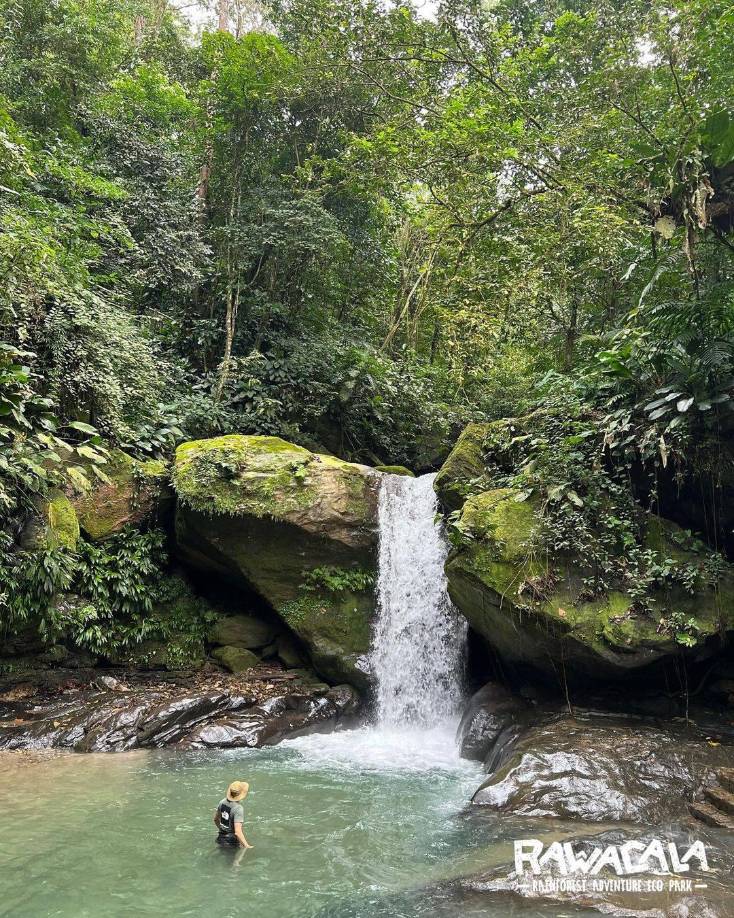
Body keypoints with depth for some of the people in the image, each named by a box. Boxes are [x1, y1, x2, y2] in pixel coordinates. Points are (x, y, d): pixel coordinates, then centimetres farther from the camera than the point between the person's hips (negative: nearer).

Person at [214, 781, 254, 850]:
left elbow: (216, 819, 12)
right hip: (233, 839, -8)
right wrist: (246, 845, -28)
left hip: (222, 836, 8)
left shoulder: (223, 802, -5)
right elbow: (237, 831, -33)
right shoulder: (238, 808, -28)